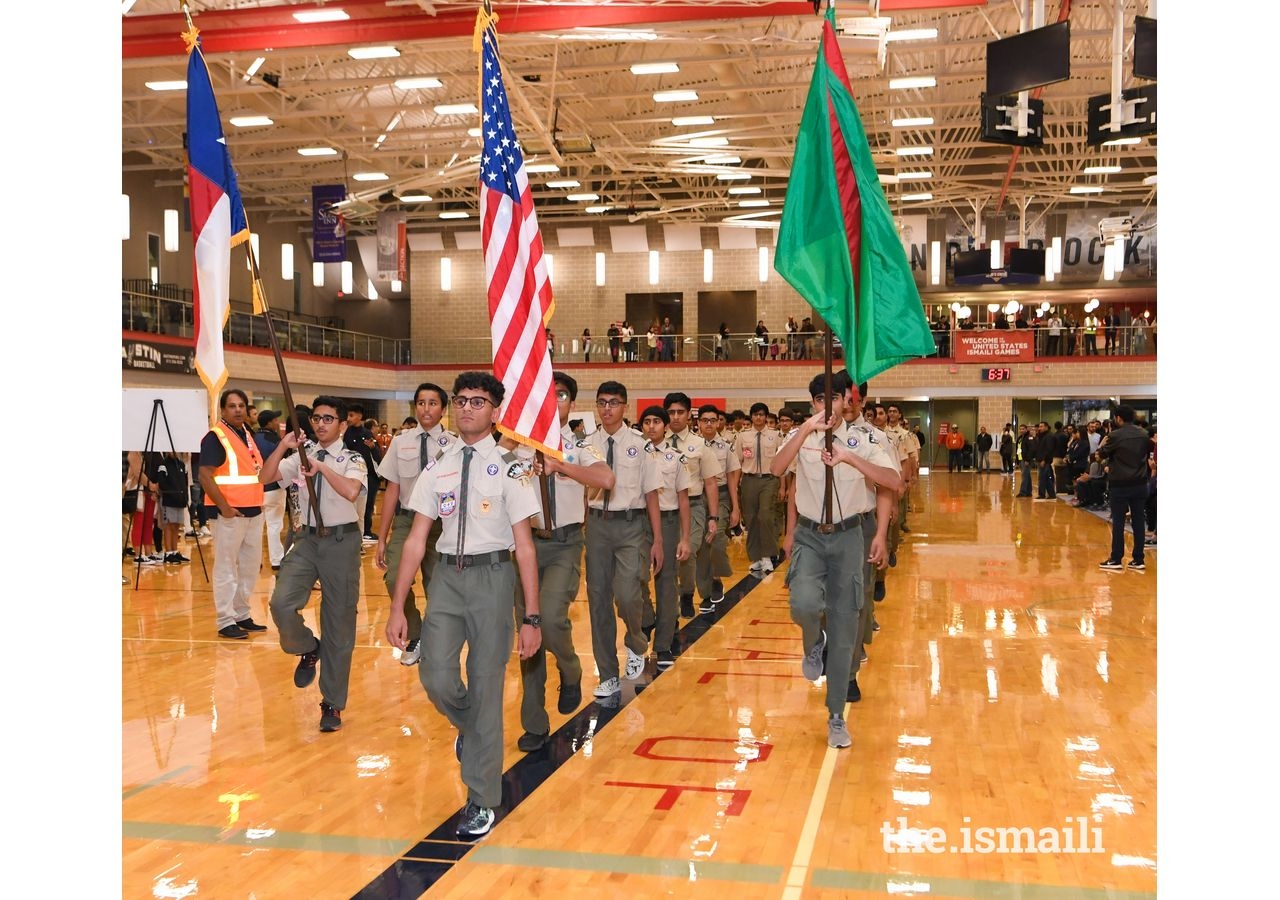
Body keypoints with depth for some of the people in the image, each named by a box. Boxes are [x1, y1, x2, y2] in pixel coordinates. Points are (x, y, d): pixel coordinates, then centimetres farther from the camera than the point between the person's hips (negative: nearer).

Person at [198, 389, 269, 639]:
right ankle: (226, 621, 4)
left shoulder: (247, 435, 15)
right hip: (229, 512, -9)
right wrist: (224, 507, -22)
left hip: (253, 511, 9)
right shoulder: (215, 437, -11)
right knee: (226, 568, -2)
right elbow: (205, 476, -18)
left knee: (251, 566, 14)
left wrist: (257, 502, 13)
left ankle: (242, 615, 25)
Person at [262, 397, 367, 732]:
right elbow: (265, 478, -2)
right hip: (307, 540, 3)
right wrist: (283, 446, -13)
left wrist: (320, 466, -20)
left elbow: (351, 490, -25)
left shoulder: (352, 459, -4)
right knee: (282, 603, -19)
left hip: (341, 541, -3)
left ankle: (332, 704, 15)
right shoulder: (301, 455, 9)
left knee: (339, 624, 3)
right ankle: (308, 649, 14)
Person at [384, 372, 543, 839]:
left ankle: (482, 801, 18)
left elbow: (524, 545, -6)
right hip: (447, 575, 3)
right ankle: (470, 727, 29)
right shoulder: (437, 466, 7)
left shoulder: (508, 467, -5)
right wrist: (397, 607, 4)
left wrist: (532, 617, -9)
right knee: (437, 679, -8)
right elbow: (416, 539, 7)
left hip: (492, 576, -3)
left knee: (486, 689, 2)